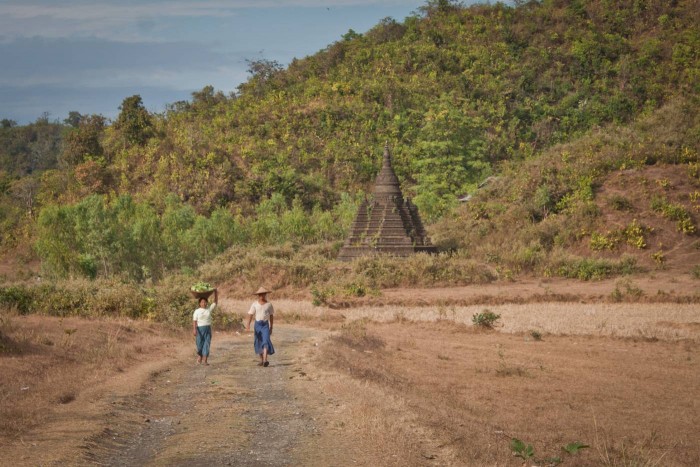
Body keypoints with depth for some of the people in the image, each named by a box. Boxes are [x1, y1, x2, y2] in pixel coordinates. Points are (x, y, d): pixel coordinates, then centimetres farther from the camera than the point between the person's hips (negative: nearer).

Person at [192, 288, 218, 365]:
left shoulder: (209, 309, 7)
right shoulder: (197, 311, -2)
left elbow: (215, 302, 11)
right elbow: (194, 321, -8)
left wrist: (215, 293, 4)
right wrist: (194, 329, -20)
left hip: (208, 329, 2)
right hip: (200, 329, -2)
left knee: (207, 344, -6)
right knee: (200, 344, 3)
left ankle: (204, 360, -10)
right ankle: (199, 356, 29)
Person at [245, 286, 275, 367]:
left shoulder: (269, 304, 2)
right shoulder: (255, 304, 0)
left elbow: (271, 316, 9)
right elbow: (250, 314, -6)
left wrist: (271, 327, 9)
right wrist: (248, 325, -19)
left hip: (265, 325, -1)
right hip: (257, 324, 1)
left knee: (266, 341, -16)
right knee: (258, 342, 10)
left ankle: (265, 360, -26)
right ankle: (261, 360, 24)